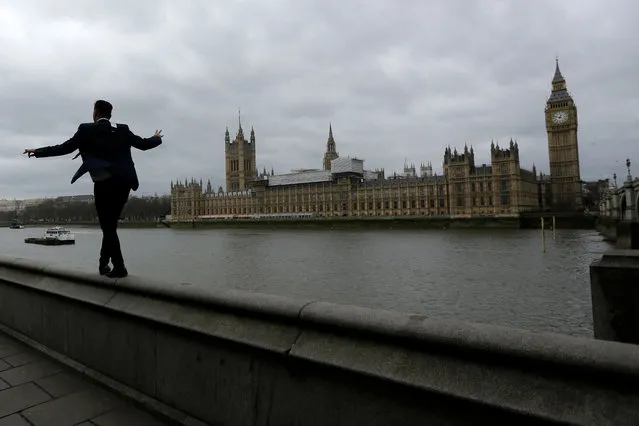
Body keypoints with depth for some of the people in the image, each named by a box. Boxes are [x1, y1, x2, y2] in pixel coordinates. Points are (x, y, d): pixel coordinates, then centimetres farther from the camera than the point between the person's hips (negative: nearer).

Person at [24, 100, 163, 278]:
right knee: (110, 224, 15)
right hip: (123, 183, 4)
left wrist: (37, 152, 12)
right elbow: (144, 144, 14)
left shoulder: (87, 130, 1)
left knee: (108, 226, 2)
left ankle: (119, 267, -1)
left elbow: (64, 148, -1)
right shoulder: (122, 130, 10)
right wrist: (157, 137, 35)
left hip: (104, 184, -4)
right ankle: (104, 263, 23)